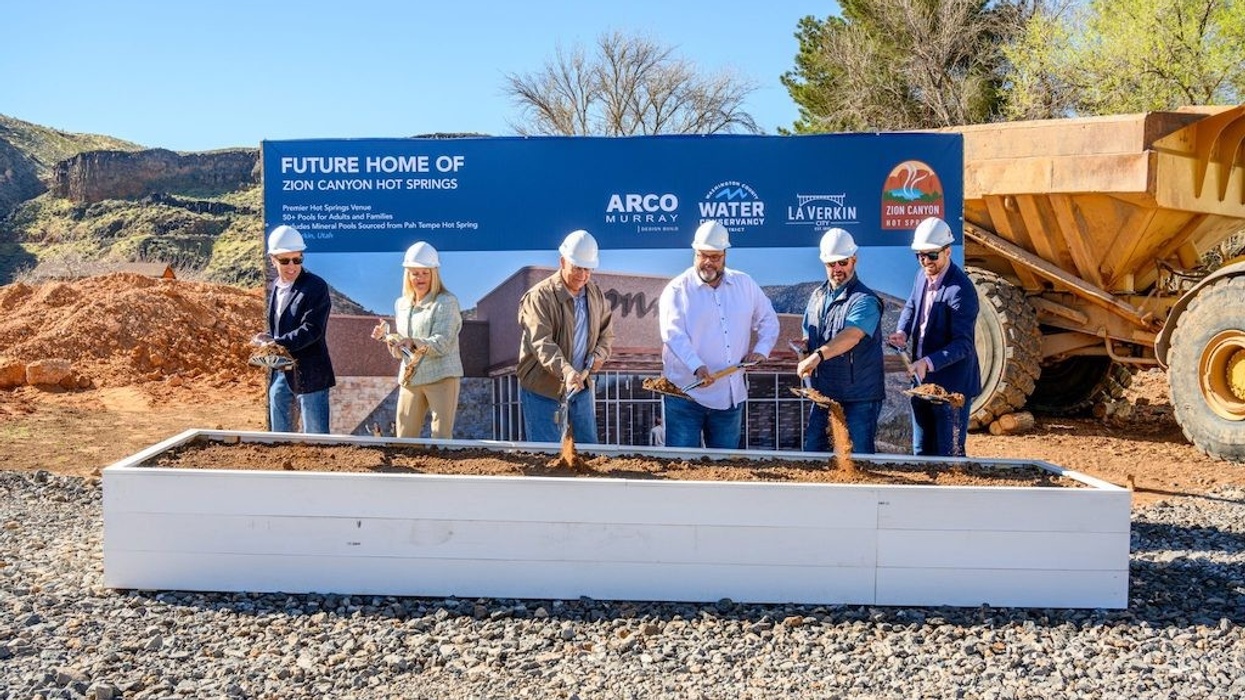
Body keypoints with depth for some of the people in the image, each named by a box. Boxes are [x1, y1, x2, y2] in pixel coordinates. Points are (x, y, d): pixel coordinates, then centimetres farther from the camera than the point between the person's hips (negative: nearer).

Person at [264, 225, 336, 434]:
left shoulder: (316, 286, -10)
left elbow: (312, 329, -19)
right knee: (279, 435, 15)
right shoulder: (275, 287, 11)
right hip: (279, 373, 7)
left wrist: (278, 344, -26)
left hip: (309, 374, -7)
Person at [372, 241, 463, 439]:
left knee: (442, 438, -6)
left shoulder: (446, 302, -5)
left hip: (441, 376, -6)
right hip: (410, 378, 6)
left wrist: (414, 343, -33)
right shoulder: (401, 304, 15)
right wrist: (386, 335, 1)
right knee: (403, 437, 6)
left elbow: (441, 344, -17)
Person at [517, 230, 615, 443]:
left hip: (581, 386, 6)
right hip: (542, 389, -6)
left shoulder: (596, 295, 7)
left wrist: (599, 354, -5)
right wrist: (566, 371, -40)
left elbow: (607, 332, 18)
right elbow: (541, 343, -25)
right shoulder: (539, 296, -15)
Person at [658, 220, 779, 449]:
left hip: (731, 394, 4)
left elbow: (768, 319, 19)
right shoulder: (677, 290, -5)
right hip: (686, 394, -4)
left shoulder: (745, 284, 9)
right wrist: (697, 367, -32)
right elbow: (673, 334, -17)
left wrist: (761, 349, 1)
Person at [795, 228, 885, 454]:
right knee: (812, 450, 11)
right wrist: (805, 344, -3)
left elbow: (851, 336, -31)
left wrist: (818, 355, -44)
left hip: (860, 396, -7)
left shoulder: (865, 300, -13)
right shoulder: (817, 296, 11)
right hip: (824, 393, 7)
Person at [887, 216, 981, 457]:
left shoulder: (961, 290, -22)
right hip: (921, 382, 8)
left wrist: (928, 362, -37)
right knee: (921, 452, 17)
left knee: (949, 456, 2)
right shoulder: (923, 276, 3)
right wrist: (903, 332, -1)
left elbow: (963, 344, -24)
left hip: (951, 386, -8)